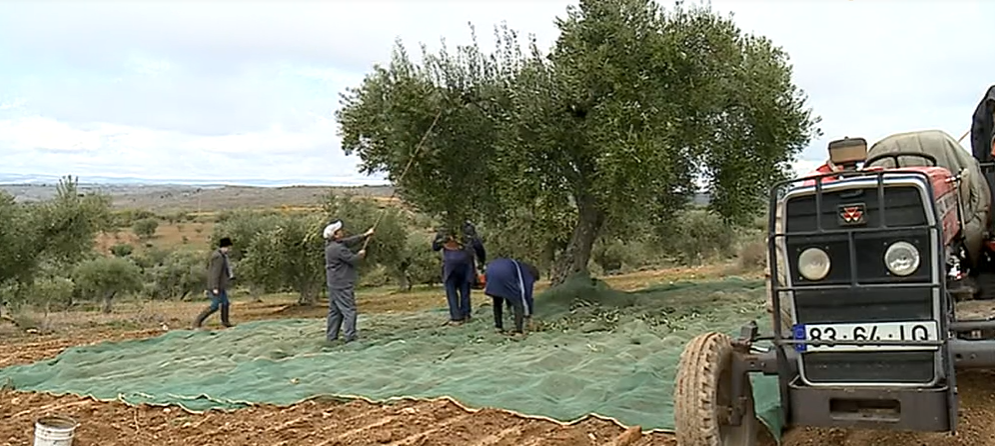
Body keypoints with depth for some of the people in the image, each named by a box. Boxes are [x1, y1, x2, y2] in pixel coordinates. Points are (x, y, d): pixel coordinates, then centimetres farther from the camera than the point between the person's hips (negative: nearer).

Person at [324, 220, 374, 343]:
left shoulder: (330, 245, 9)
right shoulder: (338, 248, -20)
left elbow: (350, 241, 16)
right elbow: (353, 260, -15)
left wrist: (365, 235, 16)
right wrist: (360, 254, 6)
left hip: (334, 285, 10)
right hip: (343, 285, -10)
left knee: (334, 311, 14)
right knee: (349, 310, -6)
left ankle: (331, 337, 18)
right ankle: (350, 337, -6)